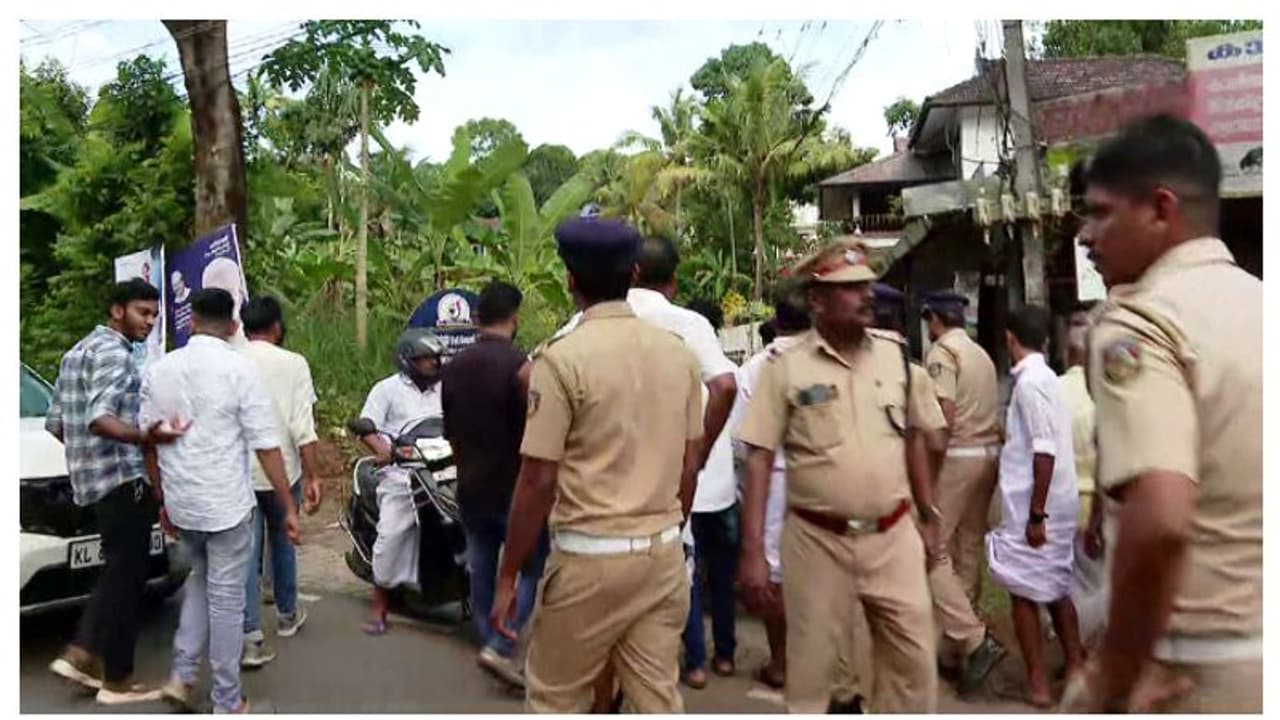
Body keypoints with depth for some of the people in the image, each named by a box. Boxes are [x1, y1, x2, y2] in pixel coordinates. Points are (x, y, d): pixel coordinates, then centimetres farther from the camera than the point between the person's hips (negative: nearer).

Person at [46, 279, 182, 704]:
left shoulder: (78, 351, 17)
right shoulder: (114, 353, -13)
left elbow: (55, 423, 19)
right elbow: (99, 418, -28)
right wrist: (143, 438, -44)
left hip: (90, 481, 10)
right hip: (121, 479, -10)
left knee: (117, 570, 20)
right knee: (127, 575, -3)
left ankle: (81, 653, 15)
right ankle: (117, 680, 4)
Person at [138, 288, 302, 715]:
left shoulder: (159, 369, 3)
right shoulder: (239, 368, -12)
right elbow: (265, 445, -13)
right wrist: (289, 508, -7)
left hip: (180, 503, 5)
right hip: (226, 502, -5)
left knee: (200, 580, 27)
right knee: (226, 597, 5)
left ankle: (181, 675, 22)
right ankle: (227, 703, 15)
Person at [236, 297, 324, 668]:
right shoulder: (293, 364, -8)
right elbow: (303, 428, -13)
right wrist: (313, 476, -9)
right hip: (282, 471, 0)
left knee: (246, 553, 5)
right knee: (282, 543, 20)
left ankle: (252, 637, 1)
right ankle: (287, 614, 37)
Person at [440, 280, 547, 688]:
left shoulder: (453, 368, 4)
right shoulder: (520, 366, -17)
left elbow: (450, 432, 13)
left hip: (470, 489, 6)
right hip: (514, 490, -6)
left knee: (481, 573, 15)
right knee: (533, 571, 6)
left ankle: (492, 646, 24)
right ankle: (500, 648, -2)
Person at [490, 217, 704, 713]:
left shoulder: (563, 358, -13)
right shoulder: (677, 353, 4)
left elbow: (538, 481, -13)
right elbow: (690, 464, 8)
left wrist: (508, 577, -4)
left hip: (590, 557, -5)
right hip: (663, 552, 5)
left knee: (554, 700, 13)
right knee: (660, 699, 13)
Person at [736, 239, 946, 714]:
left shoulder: (896, 355, 2)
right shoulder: (786, 367, -9)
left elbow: (914, 439, 13)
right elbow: (759, 460, -9)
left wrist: (929, 518, 13)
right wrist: (752, 552, -13)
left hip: (892, 535, 3)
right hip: (817, 539, -3)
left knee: (914, 657, 12)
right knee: (811, 665, 11)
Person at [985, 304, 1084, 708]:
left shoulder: (1029, 382, -17)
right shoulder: (1045, 377, 10)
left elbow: (1045, 451, -22)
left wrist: (1035, 514, -21)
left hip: (1033, 506, -9)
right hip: (1058, 503, 9)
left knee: (1023, 591, 2)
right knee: (1055, 586, 19)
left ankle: (1037, 684, 10)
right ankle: (1075, 668, 29)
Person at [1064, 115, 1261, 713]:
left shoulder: (1139, 320, -17)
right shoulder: (1256, 303, 6)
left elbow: (1160, 523, -31)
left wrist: (1113, 677, -19)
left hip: (1205, 665, -7)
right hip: (1251, 646, 7)